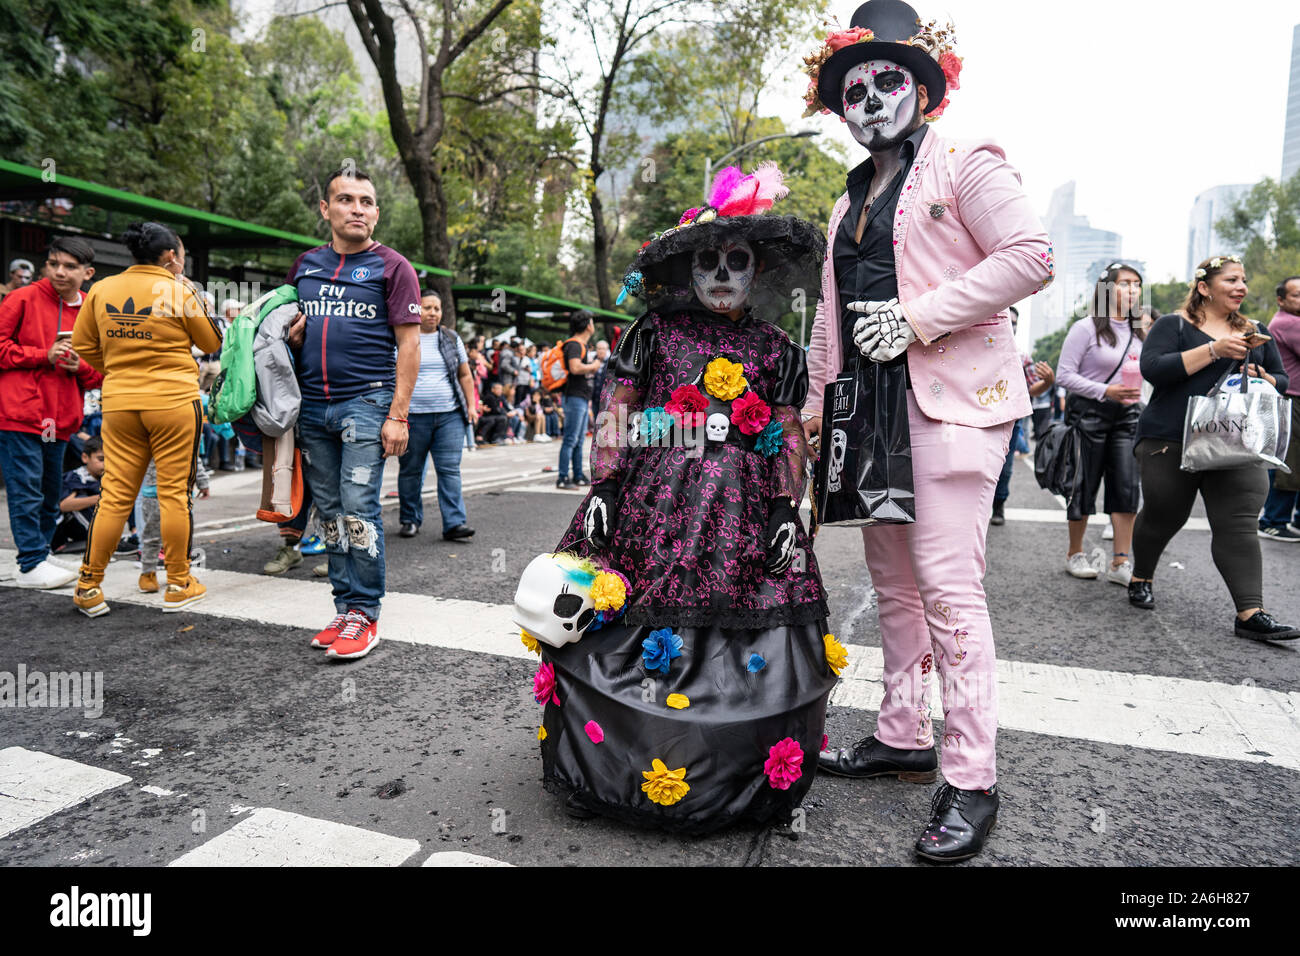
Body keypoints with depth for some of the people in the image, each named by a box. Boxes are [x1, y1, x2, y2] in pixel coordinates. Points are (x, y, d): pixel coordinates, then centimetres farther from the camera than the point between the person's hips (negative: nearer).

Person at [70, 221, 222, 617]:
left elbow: (83, 344, 11)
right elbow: (211, 341, 4)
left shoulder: (101, 289, 6)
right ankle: (179, 585, 11)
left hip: (119, 403, 4)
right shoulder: (178, 292, -7)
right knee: (174, 493, 3)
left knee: (115, 494, 10)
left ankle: (89, 586, 15)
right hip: (174, 403, -4)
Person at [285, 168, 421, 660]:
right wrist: (291, 336, 3)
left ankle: (364, 615, 1)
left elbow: (408, 343, -4)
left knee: (358, 509, -9)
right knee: (330, 512, 7)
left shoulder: (391, 267, 1)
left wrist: (397, 415, -12)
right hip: (312, 404, 5)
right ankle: (345, 608, 16)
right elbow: (285, 326, 30)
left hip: (365, 402, -5)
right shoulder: (304, 265, 16)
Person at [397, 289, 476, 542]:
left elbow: (465, 375, 17)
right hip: (413, 416, -2)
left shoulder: (452, 339, 13)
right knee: (411, 470, 7)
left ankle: (454, 523, -3)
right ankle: (410, 520, 20)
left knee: (450, 469, -3)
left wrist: (471, 405, 8)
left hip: (449, 416, 2)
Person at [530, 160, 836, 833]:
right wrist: (602, 489, -5)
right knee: (638, 628, -4)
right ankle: (609, 765, 14)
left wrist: (788, 511, -1)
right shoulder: (654, 334, 6)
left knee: (747, 639, 0)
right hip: (656, 501, -1)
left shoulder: (775, 349, 11)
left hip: (744, 512, 2)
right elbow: (616, 413, 4)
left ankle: (738, 780, 18)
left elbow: (790, 438, 9)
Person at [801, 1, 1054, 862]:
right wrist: (817, 398, 17)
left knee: (947, 583, -13)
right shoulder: (851, 200, 23)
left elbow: (1031, 255, -10)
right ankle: (903, 736, 22)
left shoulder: (964, 162, 3)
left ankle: (971, 781, -2)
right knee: (894, 582, 10)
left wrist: (917, 317, -16)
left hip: (953, 398, -7)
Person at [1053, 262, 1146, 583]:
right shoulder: (1086, 329, -6)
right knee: (1085, 485, 1)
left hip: (1127, 415, 5)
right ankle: (1075, 554, 17)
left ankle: (1121, 563, -3)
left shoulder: (1140, 333, 12)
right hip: (1089, 412, -5)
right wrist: (1106, 391, -18)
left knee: (1127, 485, -5)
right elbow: (1064, 375, -11)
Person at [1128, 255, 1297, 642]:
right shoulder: (1173, 325, 2)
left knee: (1239, 524, -8)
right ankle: (1140, 579, 30)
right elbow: (1153, 368, -14)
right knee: (1162, 517, 6)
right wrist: (1214, 350, -18)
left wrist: (1264, 380, -2)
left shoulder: (1254, 333, 19)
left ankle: (1250, 614, -11)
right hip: (1171, 441, -4)